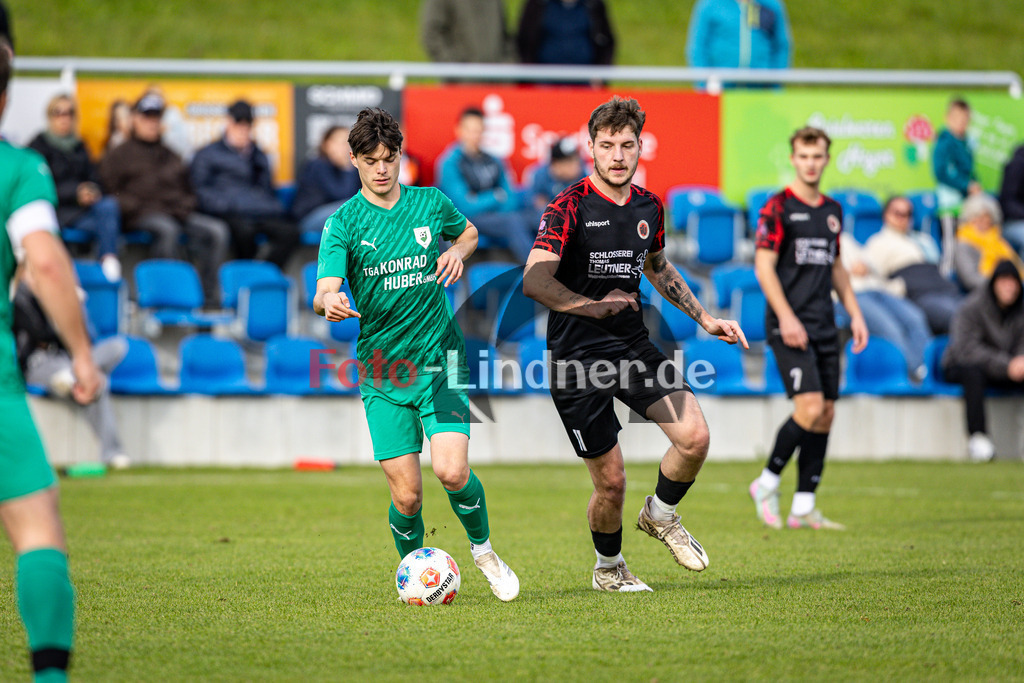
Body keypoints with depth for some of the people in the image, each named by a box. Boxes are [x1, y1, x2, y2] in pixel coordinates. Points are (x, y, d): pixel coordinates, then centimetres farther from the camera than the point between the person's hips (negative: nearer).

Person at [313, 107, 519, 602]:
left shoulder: (431, 204, 4)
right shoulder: (343, 223, -4)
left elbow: (469, 232, 25)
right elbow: (323, 292, -16)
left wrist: (458, 252, 2)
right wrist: (329, 303, -41)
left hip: (439, 359, 1)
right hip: (382, 370, -1)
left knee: (451, 471, -18)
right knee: (406, 495, -6)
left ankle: (483, 549, 11)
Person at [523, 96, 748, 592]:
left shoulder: (649, 207, 7)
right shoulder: (571, 207, -13)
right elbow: (535, 280, -24)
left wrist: (704, 318, 23)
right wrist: (593, 307, -37)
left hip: (633, 346, 5)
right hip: (577, 358, -5)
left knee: (694, 438, -14)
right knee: (611, 481, -3)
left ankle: (660, 516, 16)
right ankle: (608, 567, 26)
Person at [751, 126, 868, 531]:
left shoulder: (833, 210, 15)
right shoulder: (778, 207, -6)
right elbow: (764, 265, -10)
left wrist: (855, 314, 16)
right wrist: (786, 317, -18)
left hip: (825, 327, 7)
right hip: (790, 326, -7)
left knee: (826, 414, 2)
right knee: (810, 407, -17)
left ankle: (804, 507, 7)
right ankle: (767, 483, 1)